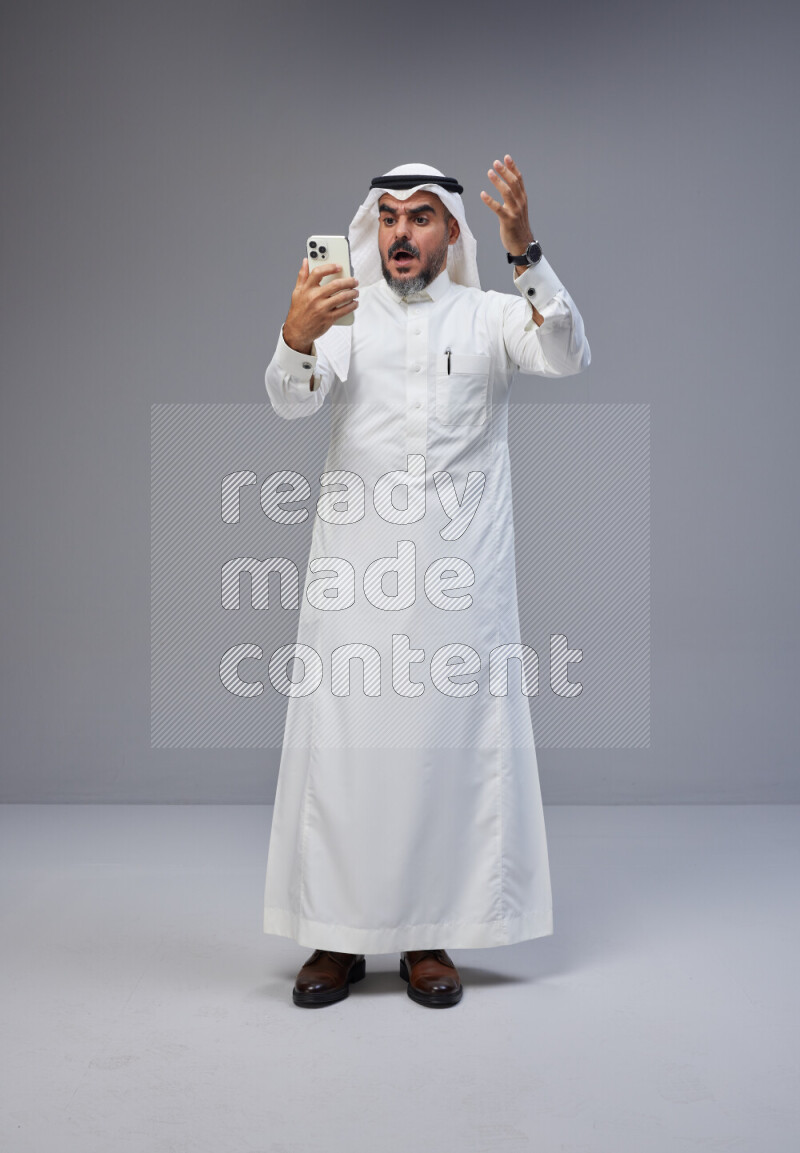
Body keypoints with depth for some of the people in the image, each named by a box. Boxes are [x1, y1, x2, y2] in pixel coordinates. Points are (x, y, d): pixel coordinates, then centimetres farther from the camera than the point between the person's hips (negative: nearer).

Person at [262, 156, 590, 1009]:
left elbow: (569, 356, -10)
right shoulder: (344, 316, 10)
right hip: (355, 572, 1)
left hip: (460, 571, 0)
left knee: (453, 743, 2)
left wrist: (524, 253, -22)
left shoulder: (491, 316, 9)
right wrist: (295, 338, -30)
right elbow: (289, 401, -8)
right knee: (342, 742, 1)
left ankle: (429, 937, 15)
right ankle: (338, 937, 13)